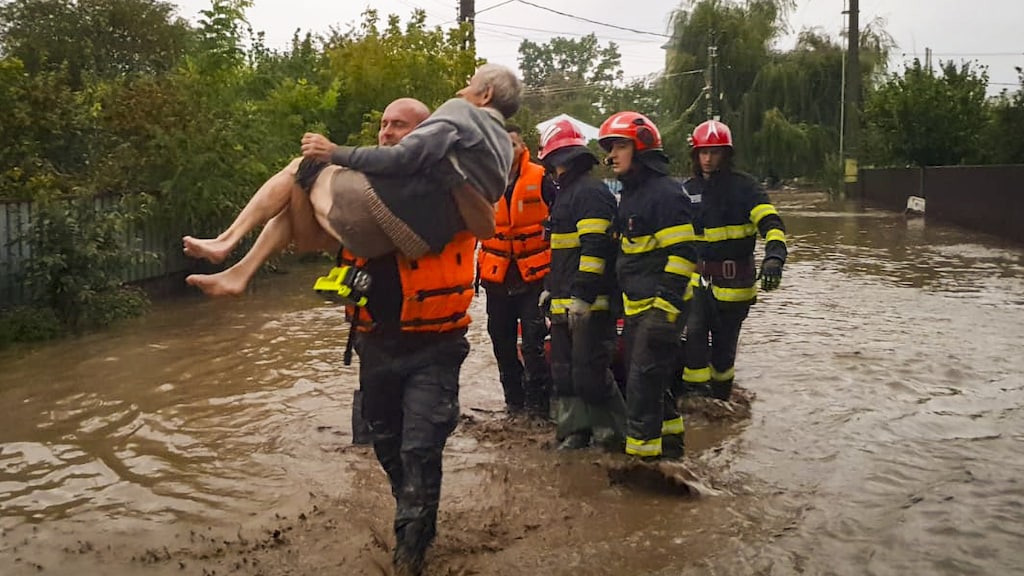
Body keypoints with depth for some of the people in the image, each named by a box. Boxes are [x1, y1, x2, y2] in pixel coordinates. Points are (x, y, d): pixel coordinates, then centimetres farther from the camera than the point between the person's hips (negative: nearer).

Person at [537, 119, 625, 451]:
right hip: (566, 301, 11)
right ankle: (574, 430, 20)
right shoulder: (567, 192, 22)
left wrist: (582, 294, -24)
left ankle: (613, 432, 5)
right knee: (564, 370, 12)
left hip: (589, 302, -11)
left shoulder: (590, 191, -11)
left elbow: (595, 246, -21)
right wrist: (552, 287, 27)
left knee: (589, 371, -9)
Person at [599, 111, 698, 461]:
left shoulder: (665, 193, -14)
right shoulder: (630, 194, 16)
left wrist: (665, 307, -24)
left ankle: (644, 452, 0)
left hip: (661, 306, -10)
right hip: (636, 306, 10)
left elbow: (682, 255, -20)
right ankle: (668, 442, 32)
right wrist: (622, 300, 22)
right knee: (649, 378, 17)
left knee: (643, 382, -8)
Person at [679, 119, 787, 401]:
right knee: (693, 332, -17)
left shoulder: (743, 186, -7)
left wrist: (774, 256, -37)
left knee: (724, 343, 7)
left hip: (734, 280, -3)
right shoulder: (688, 190, 8)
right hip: (698, 277, 3)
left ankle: (720, 395, 27)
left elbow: (771, 223, -19)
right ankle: (695, 390, -4)